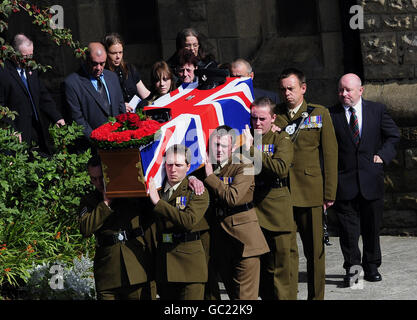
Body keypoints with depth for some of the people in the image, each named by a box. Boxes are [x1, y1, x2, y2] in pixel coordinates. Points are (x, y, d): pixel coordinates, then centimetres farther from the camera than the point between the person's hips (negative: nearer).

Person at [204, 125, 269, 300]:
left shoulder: (244, 167, -5)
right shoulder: (207, 167, 13)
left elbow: (232, 198, -16)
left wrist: (210, 177, -11)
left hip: (243, 238, -5)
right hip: (218, 237, 6)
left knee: (245, 294, -8)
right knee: (232, 291, 11)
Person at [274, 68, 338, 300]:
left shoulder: (320, 114, 7)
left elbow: (330, 155, 5)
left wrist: (329, 193, 0)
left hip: (310, 191, -1)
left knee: (314, 249, 4)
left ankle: (316, 296, 13)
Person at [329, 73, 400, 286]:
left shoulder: (377, 110, 4)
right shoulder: (331, 115, -1)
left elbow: (393, 135, 12)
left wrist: (383, 155, -1)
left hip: (371, 179, 2)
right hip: (344, 181, -1)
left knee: (372, 226, 10)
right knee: (348, 227, -2)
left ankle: (371, 267, 23)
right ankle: (351, 267, 8)